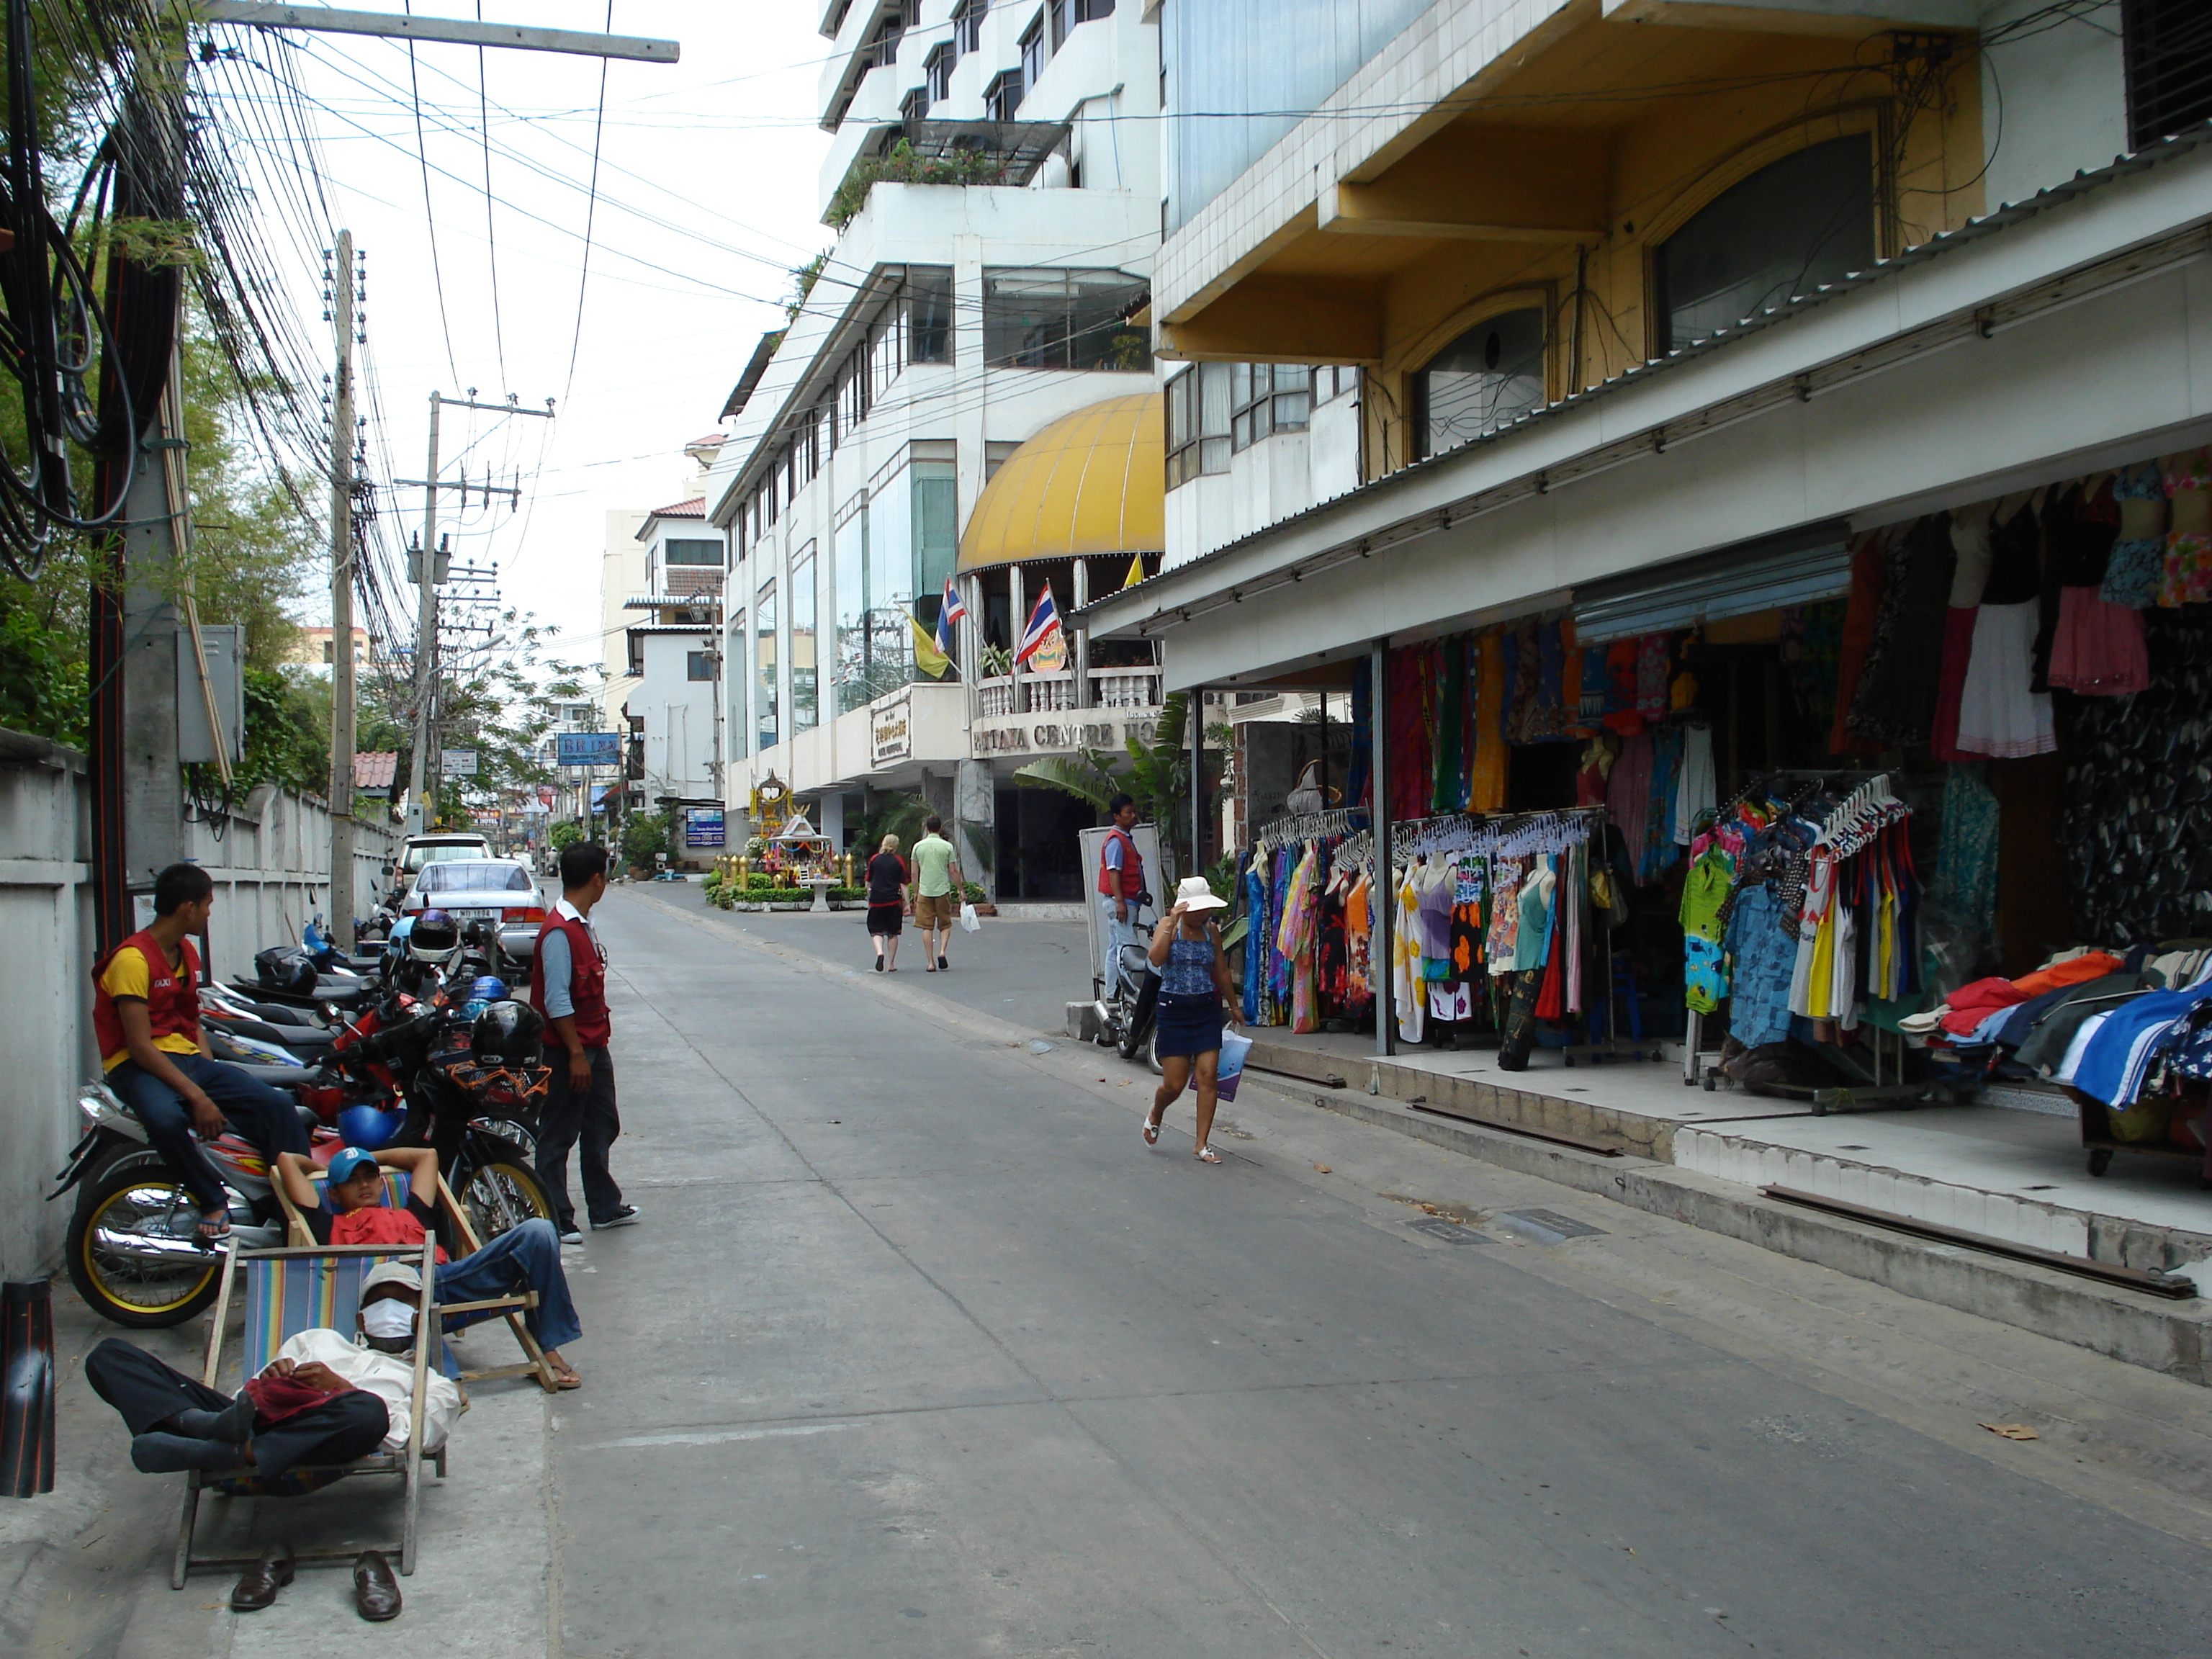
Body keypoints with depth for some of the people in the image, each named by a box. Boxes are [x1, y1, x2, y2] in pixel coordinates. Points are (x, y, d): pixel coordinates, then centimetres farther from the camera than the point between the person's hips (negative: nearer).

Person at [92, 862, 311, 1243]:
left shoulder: (188, 954, 16)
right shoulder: (133, 959, -13)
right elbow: (139, 1044, -19)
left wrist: (214, 1079, 2)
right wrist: (197, 1096, -24)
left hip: (189, 1058, 8)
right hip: (138, 1066, -8)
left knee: (280, 1107, -12)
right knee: (166, 1119, -41)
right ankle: (214, 1203, -21)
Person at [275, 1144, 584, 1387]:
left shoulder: (410, 1215, 41)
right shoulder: (330, 1226, 32)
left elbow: (427, 1155, 56)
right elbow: (286, 1161, 36)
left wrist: (373, 1157, 61)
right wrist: (318, 1169, 55)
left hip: (445, 1276, 4)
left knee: (537, 1232, -14)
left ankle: (547, 1349, -10)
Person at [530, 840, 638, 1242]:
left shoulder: (583, 926, 12)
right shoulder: (559, 931, -20)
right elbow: (556, 1001, -23)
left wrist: (596, 1045, 18)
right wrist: (576, 1054, -22)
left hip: (594, 1047, 10)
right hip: (569, 1052, -10)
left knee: (602, 1128, 17)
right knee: (557, 1137, 0)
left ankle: (605, 1207, 28)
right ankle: (555, 1220, 7)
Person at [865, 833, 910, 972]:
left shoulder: (874, 860, 4)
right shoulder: (899, 861, -1)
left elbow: (869, 882, 10)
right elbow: (903, 884, -4)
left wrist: (870, 898, 24)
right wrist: (906, 903, -2)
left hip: (876, 901, 0)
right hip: (894, 901, 0)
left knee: (876, 930, 5)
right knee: (892, 933, 10)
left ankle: (880, 952, -23)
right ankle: (891, 964, 11)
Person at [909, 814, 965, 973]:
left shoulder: (918, 846, 2)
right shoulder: (947, 846, -2)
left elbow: (914, 873, 6)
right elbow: (953, 872, -3)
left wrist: (915, 893, 16)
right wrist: (960, 890, 8)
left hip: (924, 891, 1)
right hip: (943, 890, -1)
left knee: (927, 928, 4)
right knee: (945, 925, 13)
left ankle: (930, 962, 1)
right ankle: (942, 951, -9)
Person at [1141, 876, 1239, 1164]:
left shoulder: (1210, 930, 7)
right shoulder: (1168, 925, -5)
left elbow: (1222, 971, 19)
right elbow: (1156, 958, -24)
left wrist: (1233, 1006, 26)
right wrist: (1171, 924, -25)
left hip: (1207, 1009, 3)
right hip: (1173, 1009, -3)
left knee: (1207, 1077, -6)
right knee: (1174, 1084, 0)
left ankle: (1203, 1145, 3)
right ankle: (1155, 1116, 34)